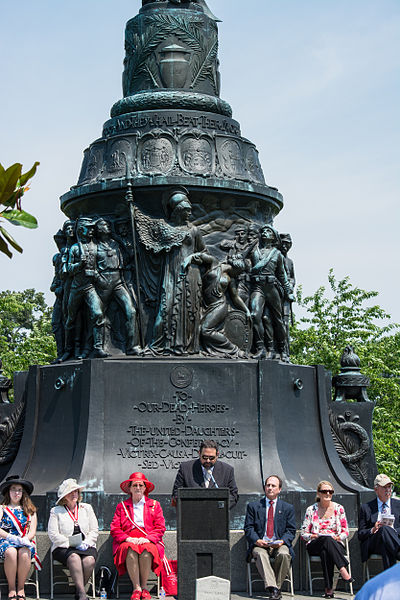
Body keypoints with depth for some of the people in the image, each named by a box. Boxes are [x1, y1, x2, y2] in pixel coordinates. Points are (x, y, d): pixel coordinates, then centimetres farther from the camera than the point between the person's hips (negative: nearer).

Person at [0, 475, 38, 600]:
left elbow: (32, 531, 8)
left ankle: (21, 588, -21)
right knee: (11, 552, -37)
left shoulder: (29, 510, 18)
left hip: (25, 543, 1)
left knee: (24, 553, -36)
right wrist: (12, 538, -17)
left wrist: (24, 540, -13)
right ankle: (11, 588, -23)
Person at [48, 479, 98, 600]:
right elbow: (53, 534, -2)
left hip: (86, 547, 2)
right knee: (74, 557, -36)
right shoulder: (56, 511, 10)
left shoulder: (87, 508, 19)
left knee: (89, 560, -32)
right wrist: (71, 544, -12)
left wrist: (85, 543, -7)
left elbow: (94, 531, 13)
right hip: (63, 548, -2)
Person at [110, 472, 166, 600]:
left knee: (147, 551, -37)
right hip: (128, 541, 0)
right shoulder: (122, 506, 20)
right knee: (131, 551, -37)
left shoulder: (154, 505, 20)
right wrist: (128, 538, -9)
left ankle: (144, 587, -24)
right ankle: (136, 588, -33)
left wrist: (147, 539, -9)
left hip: (148, 541, 0)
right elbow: (114, 529, 10)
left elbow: (160, 528, 10)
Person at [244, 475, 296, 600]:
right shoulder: (253, 506, 13)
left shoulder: (287, 508, 14)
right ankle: (271, 587, -44)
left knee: (284, 554, -33)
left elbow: (291, 530, 9)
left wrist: (282, 541, -12)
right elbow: (248, 528, 6)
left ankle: (277, 586, -19)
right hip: (260, 544, 0)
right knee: (261, 554, -35)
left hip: (279, 544, 0)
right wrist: (257, 540, -14)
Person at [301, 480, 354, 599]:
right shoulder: (311, 510, 8)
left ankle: (328, 588, -43)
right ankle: (343, 570, -49)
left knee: (325, 552, -38)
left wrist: (338, 537, -12)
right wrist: (313, 536, -15)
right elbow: (303, 533, 7)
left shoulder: (338, 508, 10)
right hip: (315, 546, -1)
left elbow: (345, 532, 10)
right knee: (327, 539, -37)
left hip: (336, 544, 1)